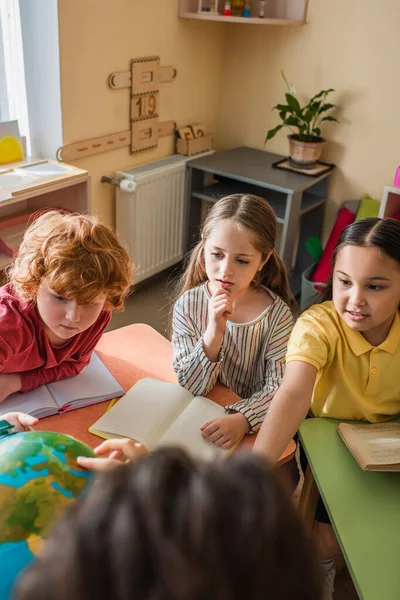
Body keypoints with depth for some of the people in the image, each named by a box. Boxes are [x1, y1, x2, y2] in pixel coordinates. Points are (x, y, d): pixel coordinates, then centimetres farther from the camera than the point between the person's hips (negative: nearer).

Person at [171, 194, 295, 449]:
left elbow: (278, 388, -13)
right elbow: (191, 385, -12)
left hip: (253, 429, 0)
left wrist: (241, 419, -31)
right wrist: (213, 333, -28)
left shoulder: (277, 315, -12)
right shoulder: (188, 305, -9)